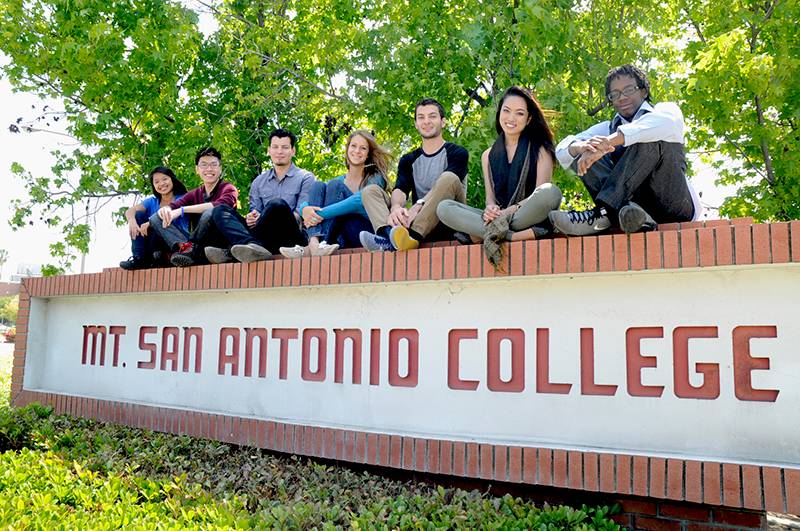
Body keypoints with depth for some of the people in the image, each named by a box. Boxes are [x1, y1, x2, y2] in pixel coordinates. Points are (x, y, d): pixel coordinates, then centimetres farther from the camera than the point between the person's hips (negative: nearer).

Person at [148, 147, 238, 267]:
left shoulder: (228, 189, 2)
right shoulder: (194, 194, 18)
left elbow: (220, 205, -20)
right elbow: (172, 206, 3)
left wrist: (182, 210, -20)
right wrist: (165, 210, -22)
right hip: (196, 243, 6)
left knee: (211, 212, -31)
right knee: (156, 217, -5)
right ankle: (184, 246, -29)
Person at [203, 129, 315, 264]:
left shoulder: (306, 178, 9)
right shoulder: (259, 182, 23)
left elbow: (302, 215, -3)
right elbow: (254, 213, 18)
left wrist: (267, 218, -17)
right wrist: (251, 218, -8)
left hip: (291, 238, -4)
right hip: (265, 239, 4)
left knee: (277, 204, -32)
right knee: (220, 210, -10)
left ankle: (230, 252, -34)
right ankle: (252, 245, -41)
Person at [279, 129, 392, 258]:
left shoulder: (375, 178, 3)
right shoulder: (339, 181, 16)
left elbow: (360, 201, -21)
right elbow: (303, 205, 4)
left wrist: (320, 214, -26)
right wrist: (305, 210, -21)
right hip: (342, 240, 4)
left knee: (334, 185, -17)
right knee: (318, 185, -9)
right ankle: (314, 243, -35)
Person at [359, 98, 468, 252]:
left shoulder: (457, 153, 7)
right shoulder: (408, 160, 20)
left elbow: (445, 185, -12)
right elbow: (400, 189, 1)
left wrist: (418, 206, -30)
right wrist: (396, 207, -25)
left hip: (448, 226, -4)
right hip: (417, 221, 4)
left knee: (449, 178, -28)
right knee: (370, 190, -7)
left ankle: (411, 235, -47)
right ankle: (388, 234, -40)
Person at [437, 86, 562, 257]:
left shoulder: (540, 150, 7)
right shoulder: (488, 156, 18)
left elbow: (543, 194, -5)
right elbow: (490, 197, 11)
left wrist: (511, 210, -23)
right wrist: (490, 209, -15)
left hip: (529, 216, -3)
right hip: (498, 217, 3)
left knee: (550, 191, -33)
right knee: (444, 207, -18)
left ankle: (487, 234, -31)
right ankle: (513, 236, -32)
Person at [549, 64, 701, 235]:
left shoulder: (665, 109, 11)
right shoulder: (607, 129, 20)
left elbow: (667, 121, -18)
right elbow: (562, 150, 3)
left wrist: (609, 141, -30)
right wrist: (582, 147, -22)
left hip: (676, 205, -3)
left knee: (650, 139, -23)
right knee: (581, 155, -8)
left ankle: (603, 213, -35)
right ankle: (629, 209, -33)